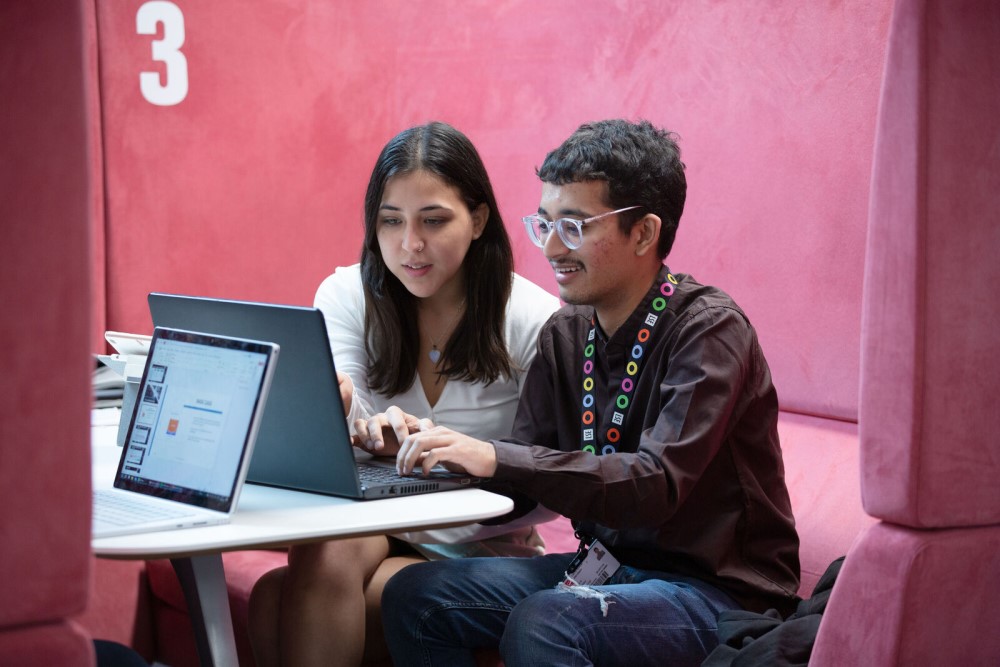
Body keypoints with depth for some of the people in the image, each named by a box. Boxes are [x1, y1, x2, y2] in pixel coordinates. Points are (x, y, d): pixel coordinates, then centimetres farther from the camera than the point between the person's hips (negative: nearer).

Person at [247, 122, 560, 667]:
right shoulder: (346, 296, 1)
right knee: (322, 561, -33)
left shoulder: (533, 320, -9)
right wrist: (334, 409, -36)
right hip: (368, 530, 3)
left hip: (483, 553, -3)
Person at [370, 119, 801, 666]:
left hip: (720, 591, -7)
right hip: (608, 567, 7)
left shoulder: (708, 331, -16)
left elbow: (657, 483, -29)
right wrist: (428, 447, -13)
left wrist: (496, 457, -34)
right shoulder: (566, 334, 6)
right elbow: (521, 485, 6)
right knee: (413, 596, -8)